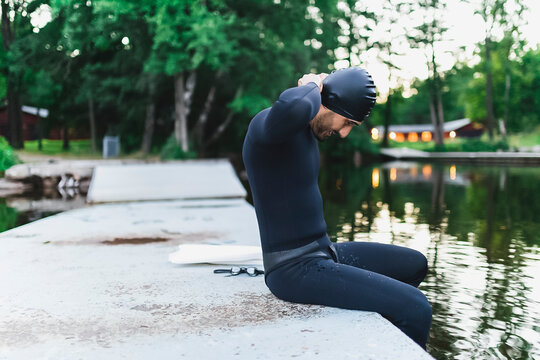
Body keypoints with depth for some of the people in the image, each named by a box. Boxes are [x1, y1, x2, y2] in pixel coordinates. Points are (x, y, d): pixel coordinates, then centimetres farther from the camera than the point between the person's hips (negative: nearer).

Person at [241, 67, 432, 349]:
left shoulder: (300, 128, 10)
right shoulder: (269, 123, -20)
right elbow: (292, 108, -45)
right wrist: (313, 88, -24)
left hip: (321, 253, 10)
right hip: (296, 272, -10)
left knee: (414, 266, 20)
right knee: (415, 309, -16)